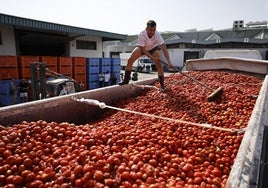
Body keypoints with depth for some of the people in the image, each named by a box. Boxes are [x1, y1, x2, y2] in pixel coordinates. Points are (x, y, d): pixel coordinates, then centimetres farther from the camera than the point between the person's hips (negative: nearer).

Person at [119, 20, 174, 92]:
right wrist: (152, 57, -39)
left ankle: (162, 85, -6)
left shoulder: (157, 35, -36)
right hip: (142, 48, 1)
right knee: (130, 61, -12)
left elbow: (164, 49, -41)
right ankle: (126, 80, 4)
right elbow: (143, 50, -29)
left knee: (159, 64, -19)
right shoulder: (141, 35, -36)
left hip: (153, 48, 0)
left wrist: (169, 62, -50)